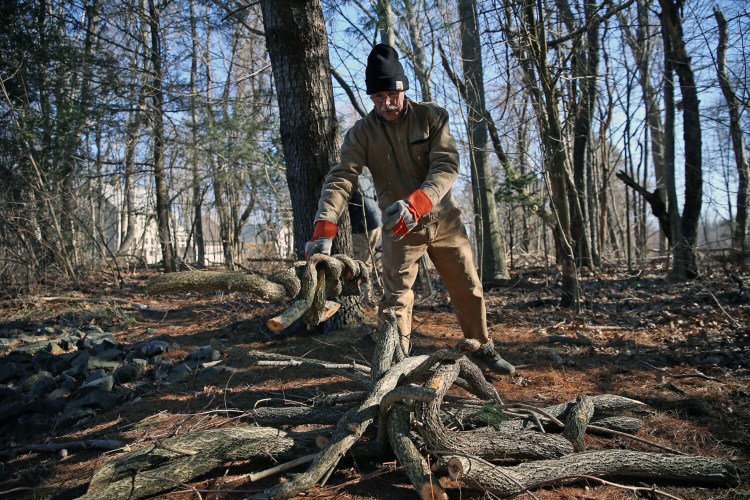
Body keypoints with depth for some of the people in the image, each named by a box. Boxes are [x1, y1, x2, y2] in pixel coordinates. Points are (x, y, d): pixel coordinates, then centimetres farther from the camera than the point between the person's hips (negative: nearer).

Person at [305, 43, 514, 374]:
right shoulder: (361, 133, -9)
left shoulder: (432, 117, -9)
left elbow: (447, 166, -20)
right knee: (395, 296, 0)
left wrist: (416, 202, -39)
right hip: (398, 227, -1)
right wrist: (324, 228, -37)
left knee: (468, 289, 11)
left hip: (442, 219, 1)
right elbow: (341, 179, -20)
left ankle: (483, 349, 31)